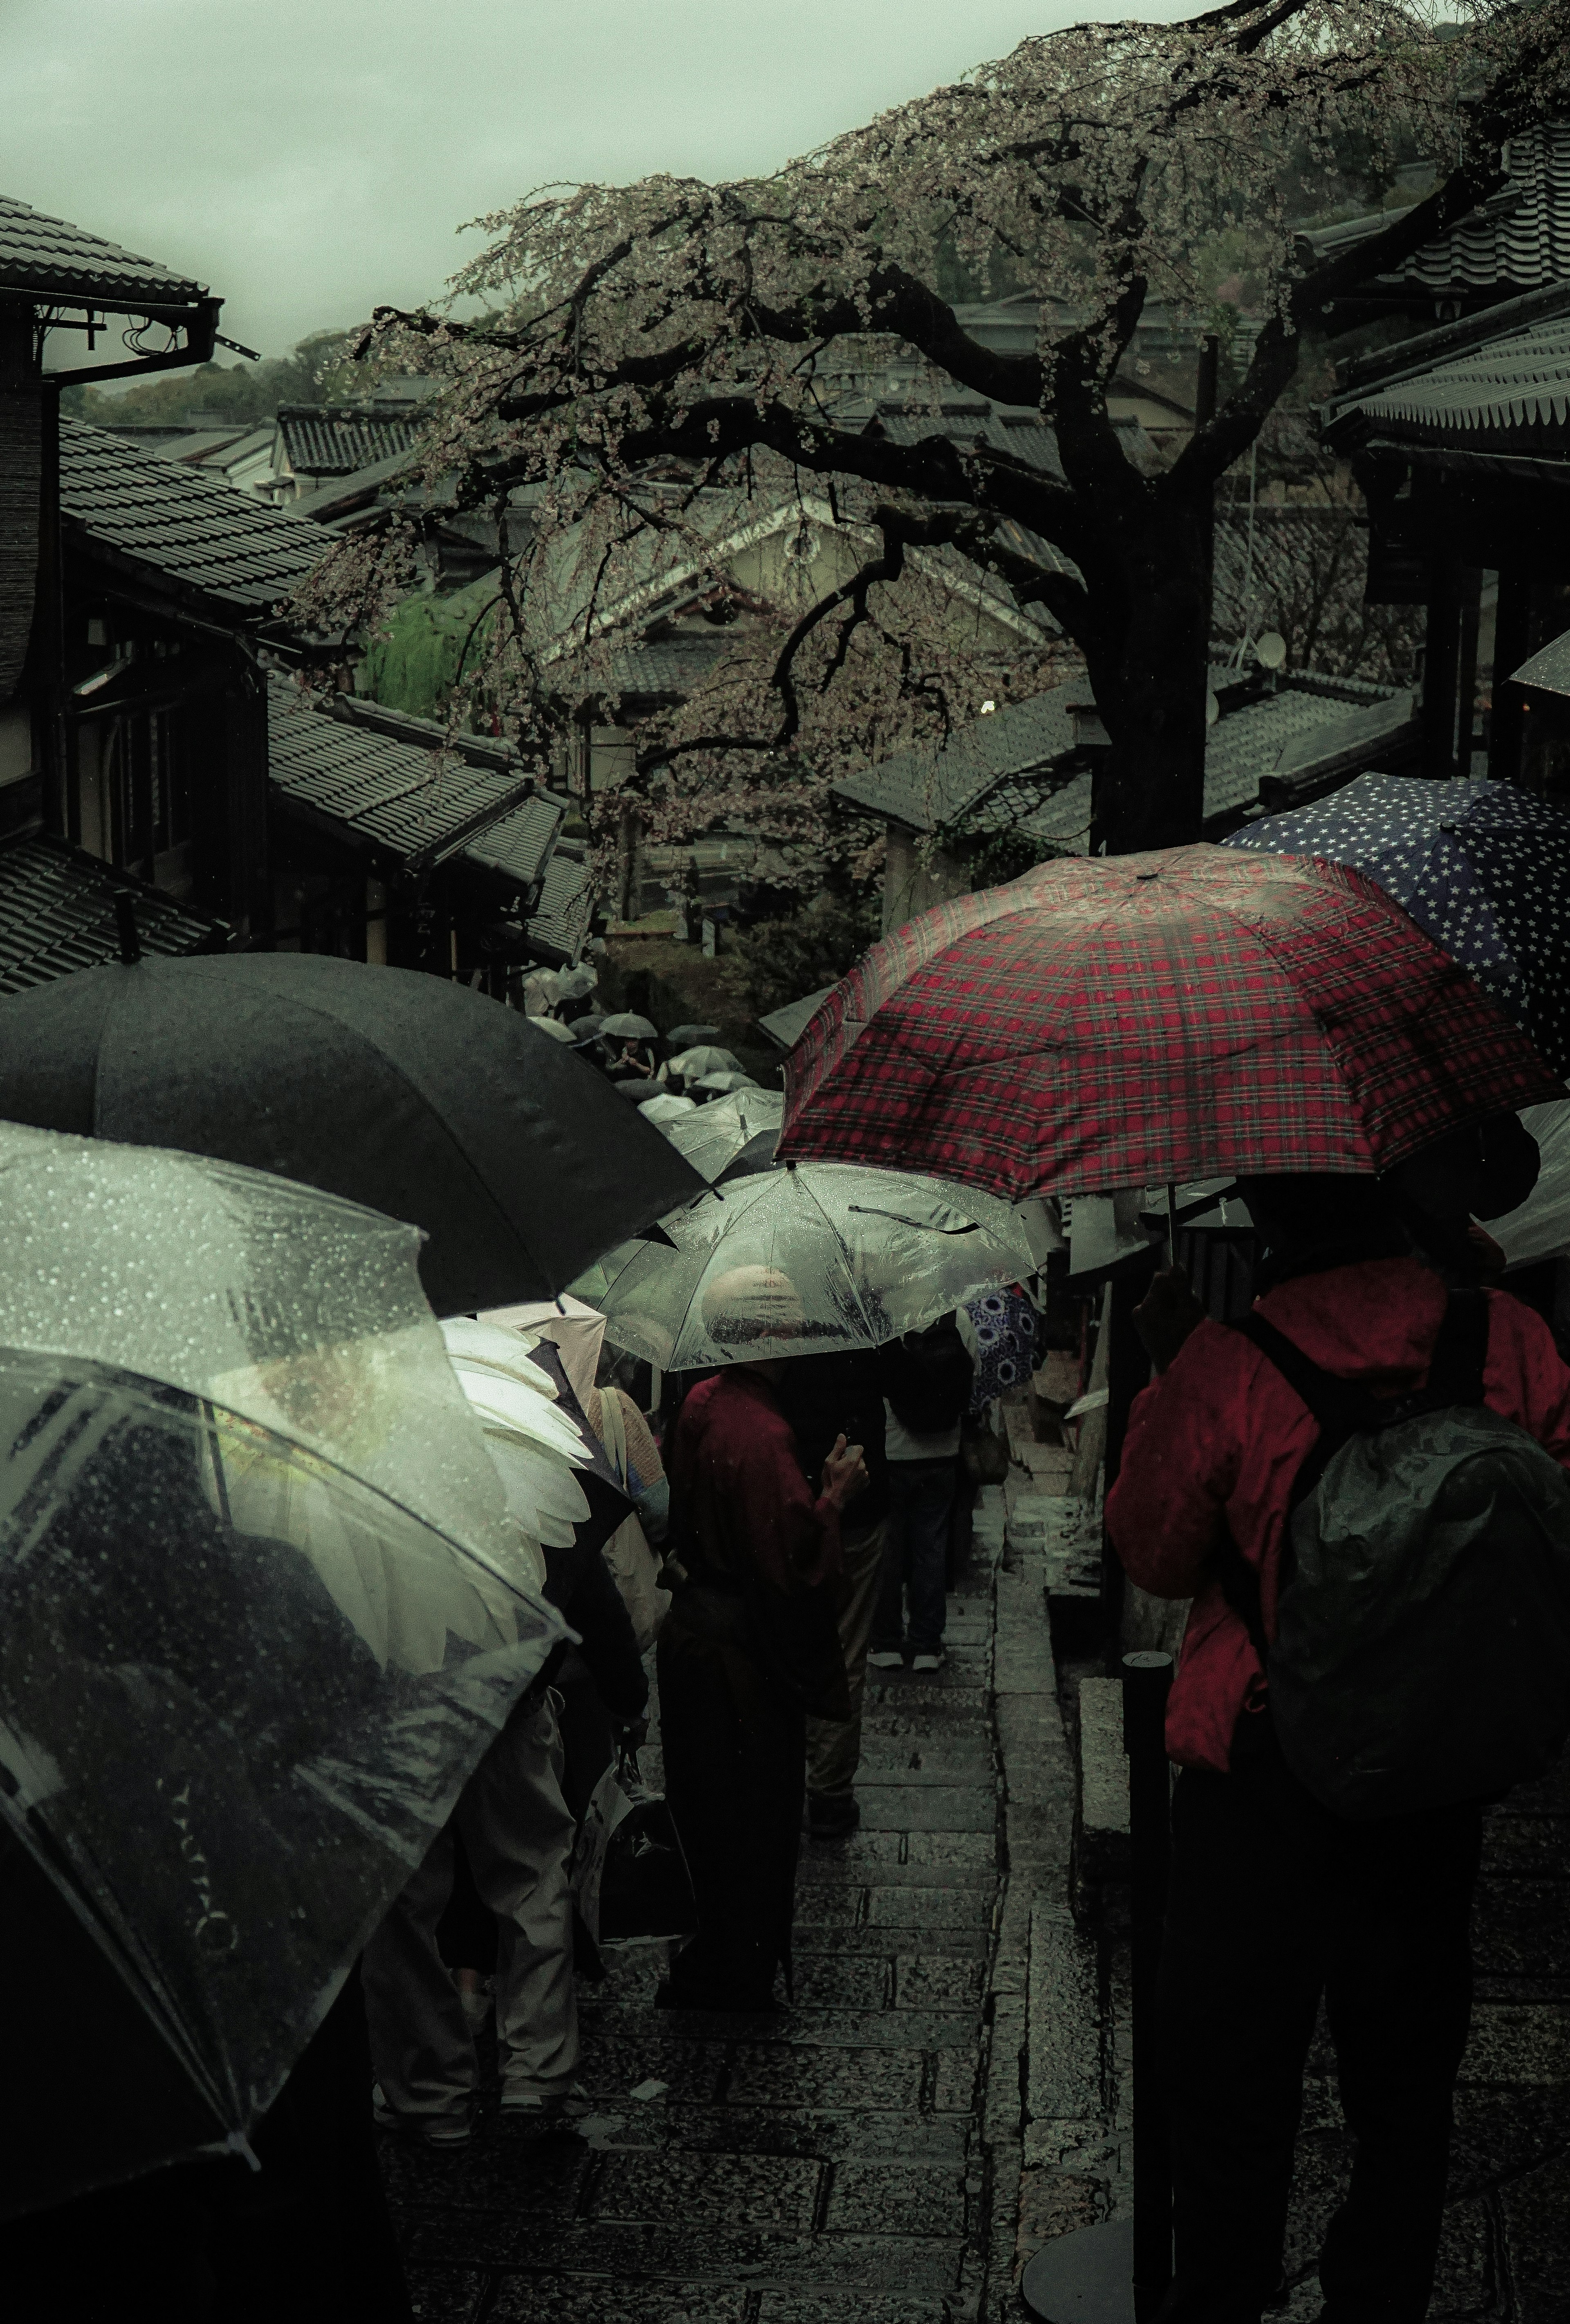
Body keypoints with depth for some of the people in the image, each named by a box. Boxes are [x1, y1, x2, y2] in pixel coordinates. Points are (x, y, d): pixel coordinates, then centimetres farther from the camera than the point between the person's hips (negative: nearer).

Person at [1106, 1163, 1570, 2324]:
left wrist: (1170, 1371, 5)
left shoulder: (1225, 1364, -17)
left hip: (1266, 1778, -3)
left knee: (1233, 2069, 13)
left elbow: (1154, 1554, -4)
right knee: (1406, 2072, 19)